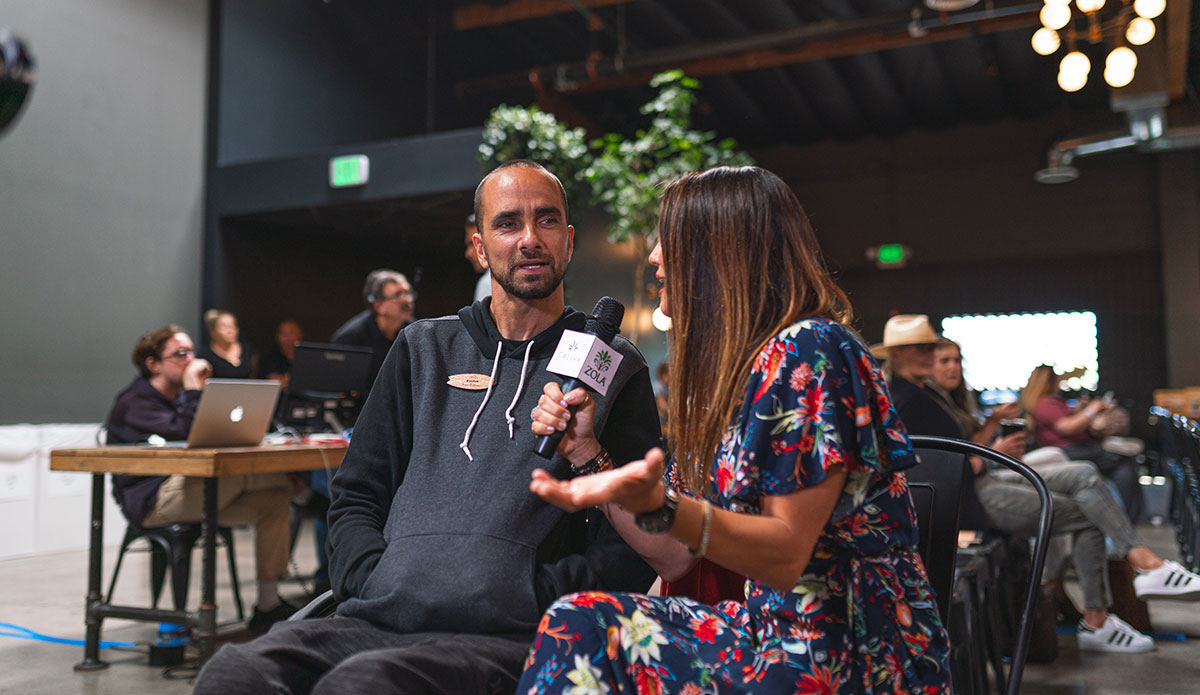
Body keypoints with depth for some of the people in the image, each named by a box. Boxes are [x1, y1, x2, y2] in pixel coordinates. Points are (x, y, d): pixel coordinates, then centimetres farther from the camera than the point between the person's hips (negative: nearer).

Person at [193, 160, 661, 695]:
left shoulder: (614, 369, 11)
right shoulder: (424, 349, 21)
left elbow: (632, 549, 3)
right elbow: (355, 496, 19)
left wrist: (524, 600, -12)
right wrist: (373, 582, -1)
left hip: (504, 640, -3)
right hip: (375, 623, 4)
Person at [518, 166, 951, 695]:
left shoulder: (807, 352, -14)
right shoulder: (730, 375, 11)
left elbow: (786, 555, -18)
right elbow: (677, 558, 10)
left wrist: (657, 505, -32)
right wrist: (586, 449, 7)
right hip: (773, 629, 7)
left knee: (582, 630, -23)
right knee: (579, 621, -16)